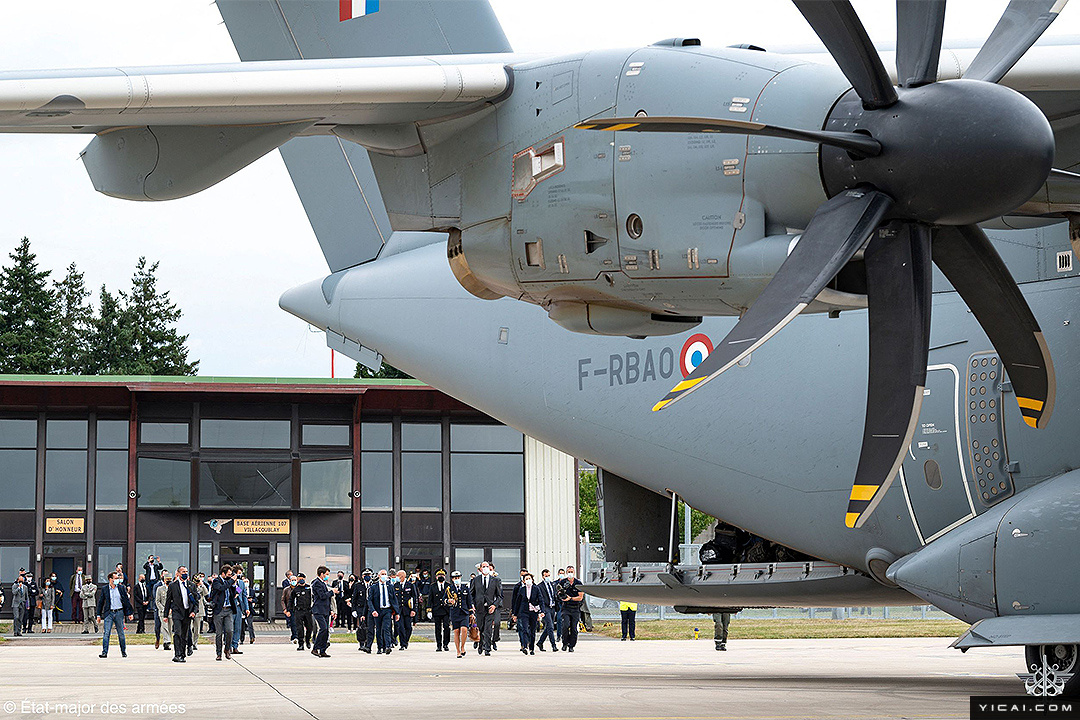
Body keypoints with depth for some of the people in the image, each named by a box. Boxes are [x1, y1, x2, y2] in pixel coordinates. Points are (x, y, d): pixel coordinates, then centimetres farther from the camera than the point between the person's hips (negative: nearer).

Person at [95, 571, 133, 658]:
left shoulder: (121, 588, 5)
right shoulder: (104, 589, 3)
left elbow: (127, 601, 8)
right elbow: (100, 602, 8)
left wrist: (130, 613, 5)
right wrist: (99, 615, 5)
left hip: (119, 612, 1)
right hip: (109, 613, -1)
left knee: (121, 634, 8)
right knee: (106, 633, -9)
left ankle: (123, 651, 19)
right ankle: (104, 652, -10)